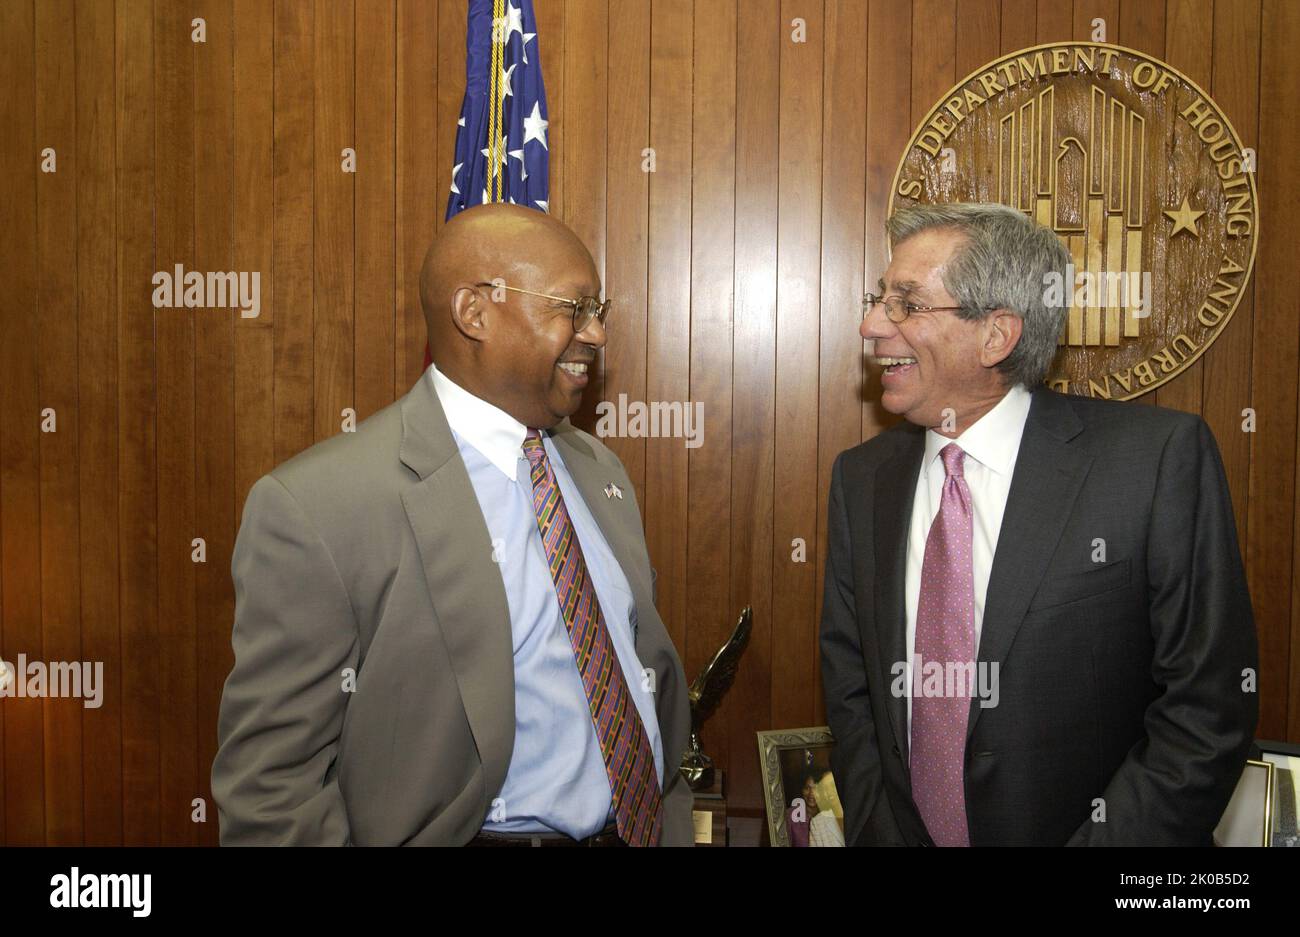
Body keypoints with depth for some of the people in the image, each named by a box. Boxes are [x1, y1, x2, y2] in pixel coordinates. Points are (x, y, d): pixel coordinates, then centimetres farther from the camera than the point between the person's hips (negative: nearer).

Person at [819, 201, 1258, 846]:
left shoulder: (1161, 459, -15)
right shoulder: (861, 477, -1)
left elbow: (1209, 708, -14)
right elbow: (849, 689, 2)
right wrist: (881, 833, -11)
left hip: (1093, 839, -3)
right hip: (901, 830, 3)